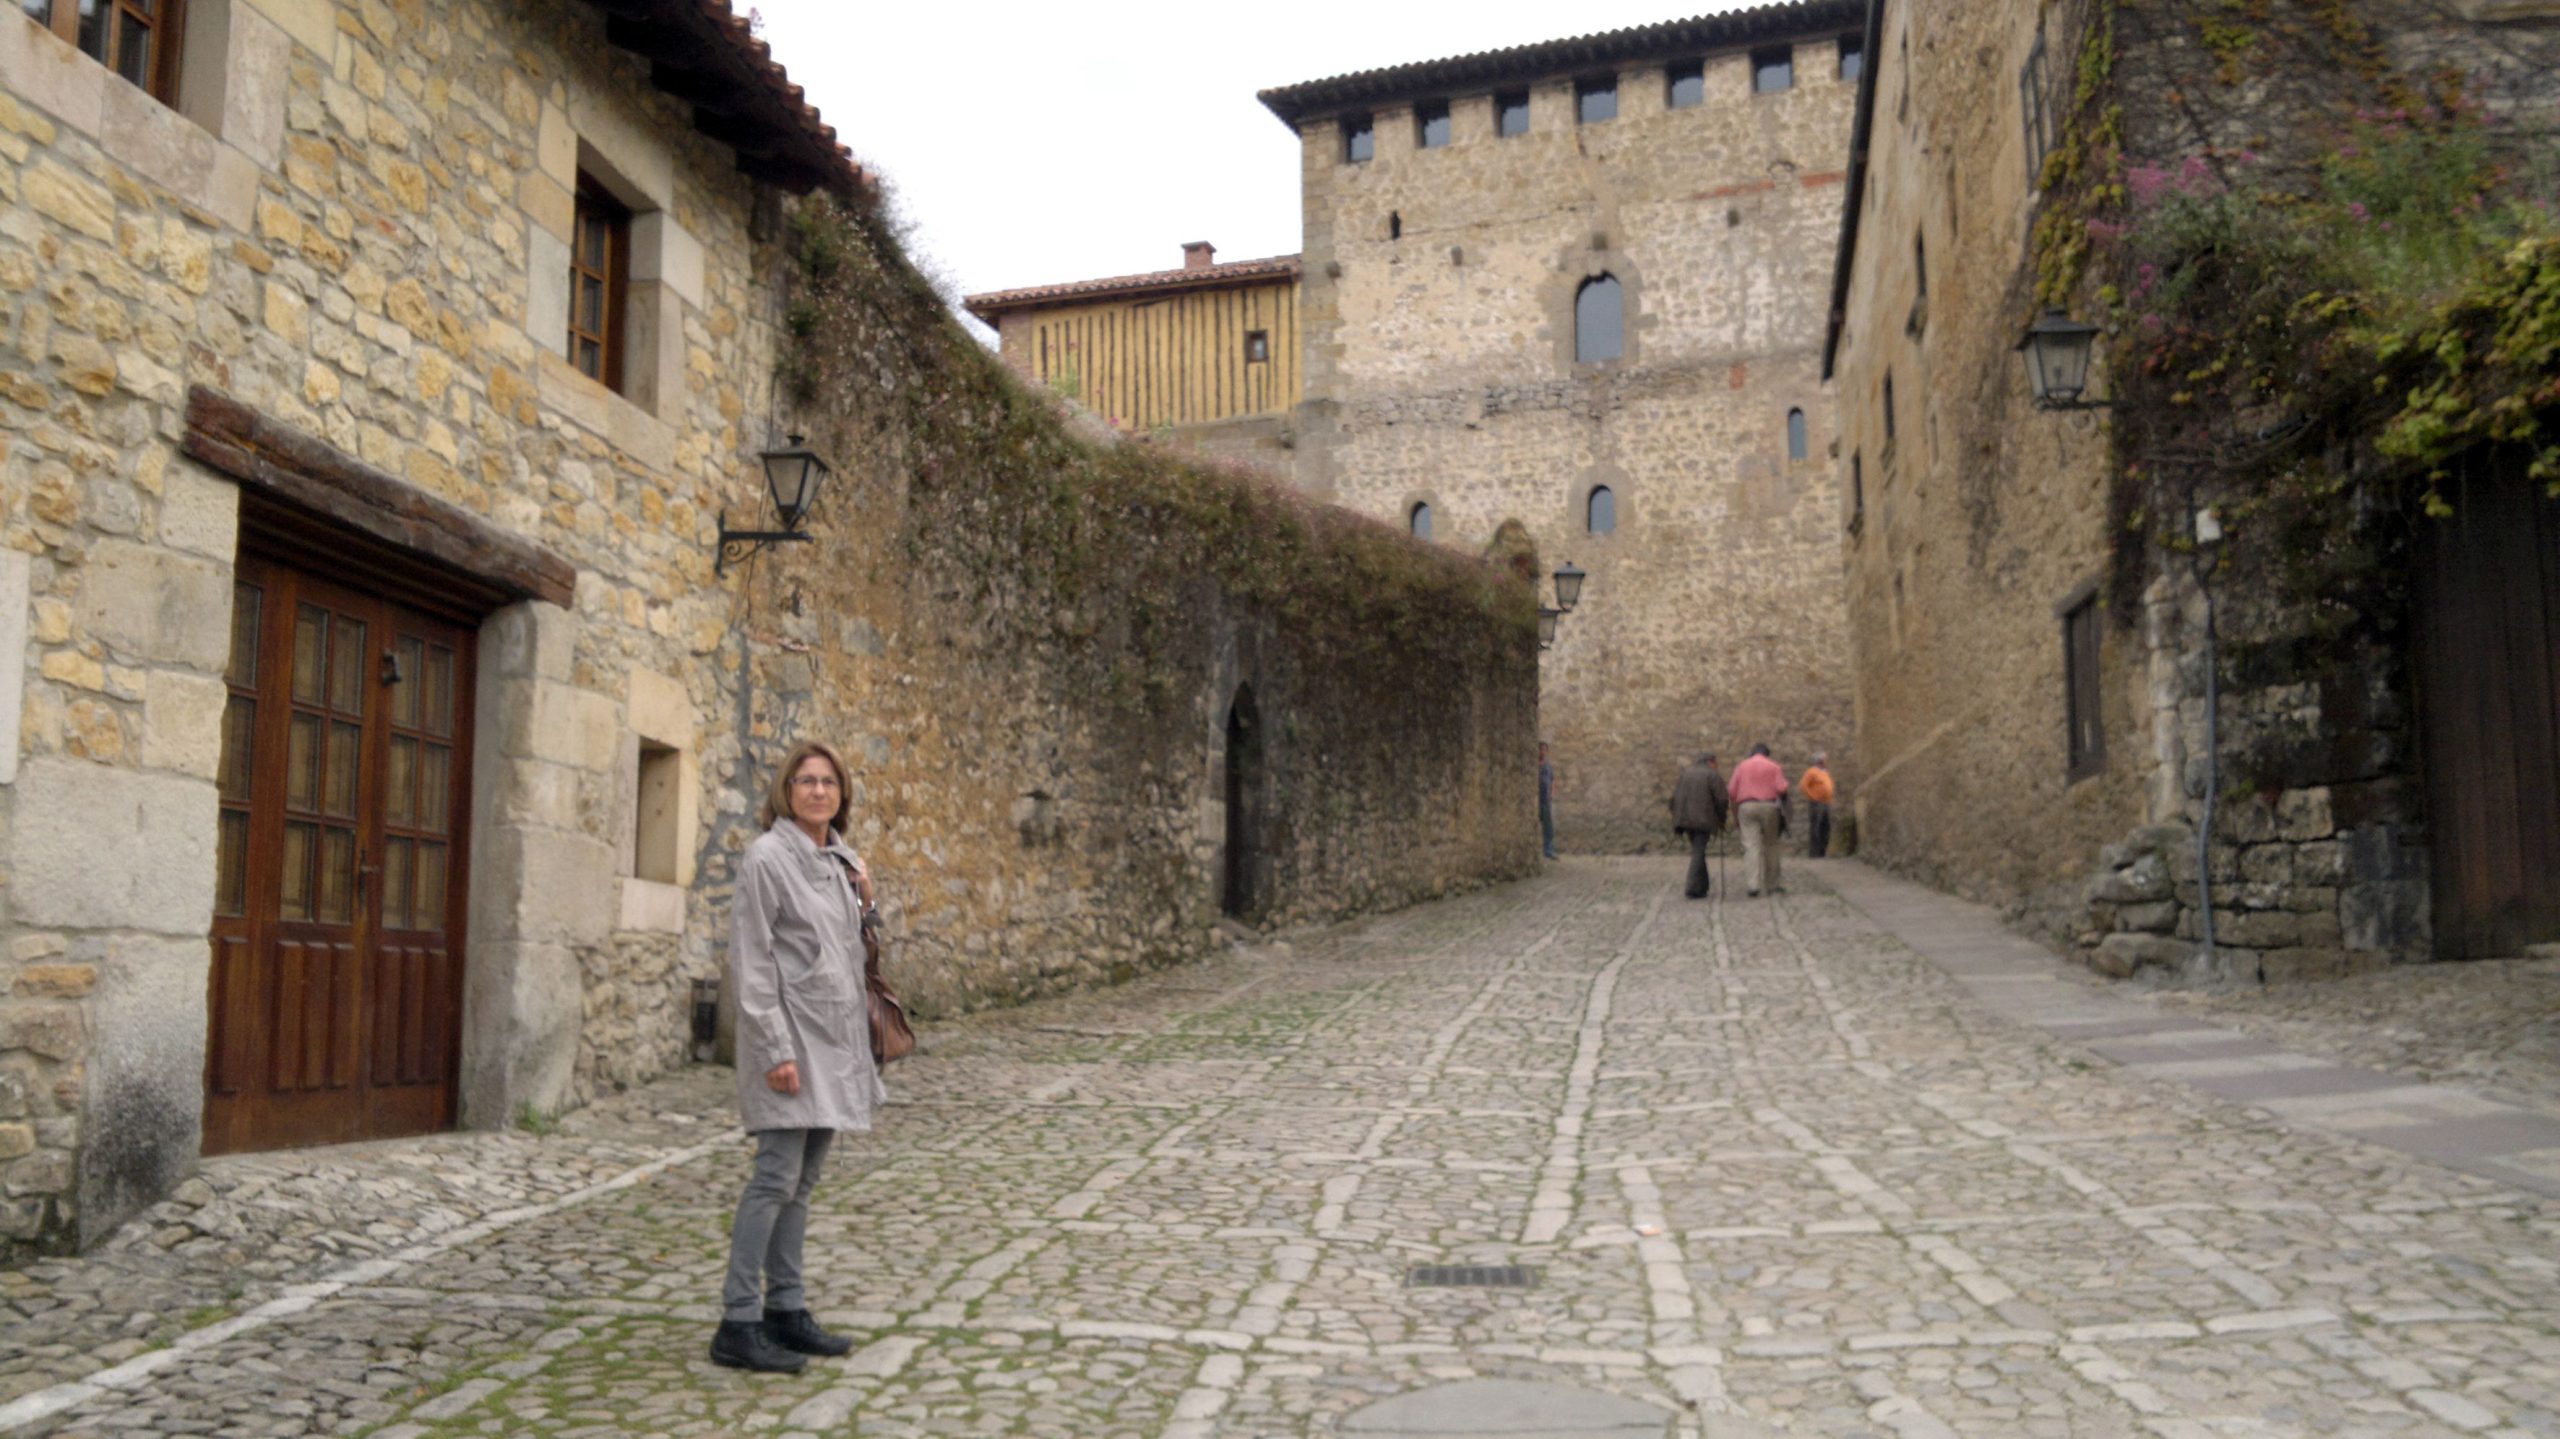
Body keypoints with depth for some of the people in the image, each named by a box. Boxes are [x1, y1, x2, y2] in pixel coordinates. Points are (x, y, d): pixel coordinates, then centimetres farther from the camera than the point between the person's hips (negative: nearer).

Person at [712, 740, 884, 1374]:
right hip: (790, 1034, -8)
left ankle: (786, 1309, 19)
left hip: (837, 1035, 8)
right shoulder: (766, 858, -10)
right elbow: (751, 960, -14)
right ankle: (737, 1324, -1)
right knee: (777, 1176, -8)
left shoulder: (841, 860, 13)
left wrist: (864, 902, 3)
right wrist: (775, 1049, -19)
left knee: (803, 1181, 12)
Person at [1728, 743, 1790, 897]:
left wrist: (1735, 813, 9)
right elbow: (1782, 788, -5)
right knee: (1770, 845, 11)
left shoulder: (1741, 766, 9)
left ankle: (1752, 884, -19)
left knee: (1751, 845, -5)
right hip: (1768, 807, 0)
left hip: (1746, 807, 0)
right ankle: (1771, 885, 16)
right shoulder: (1773, 766, 5)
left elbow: (1733, 791, 3)